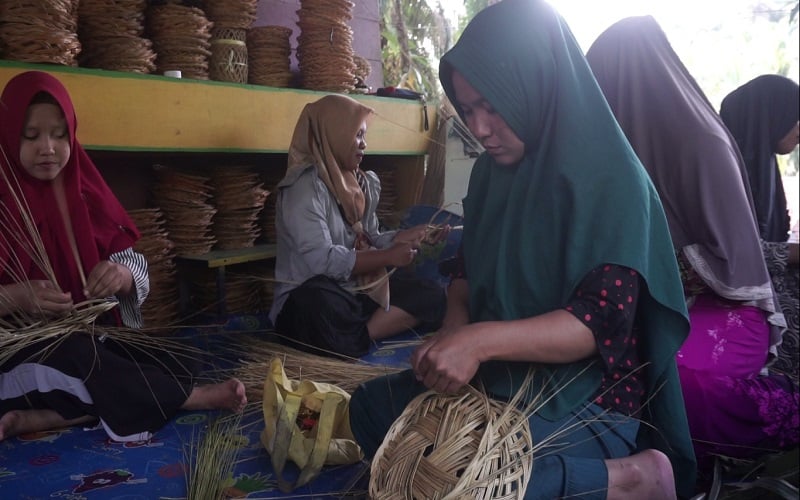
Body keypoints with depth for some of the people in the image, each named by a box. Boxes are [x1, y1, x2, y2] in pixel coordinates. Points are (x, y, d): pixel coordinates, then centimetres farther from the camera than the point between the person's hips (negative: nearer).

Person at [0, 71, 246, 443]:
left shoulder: (87, 193, 5)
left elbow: (136, 270, 0)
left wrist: (122, 276, -23)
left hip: (93, 340, 4)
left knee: (150, 367, -22)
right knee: (71, 357, -33)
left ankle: (33, 419, -22)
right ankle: (192, 396, -16)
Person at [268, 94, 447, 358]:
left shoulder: (361, 182, 10)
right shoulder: (305, 186, -16)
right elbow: (321, 260, -25)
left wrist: (413, 234, -3)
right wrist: (389, 257, -19)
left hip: (357, 294, 8)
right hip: (308, 301, -8)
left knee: (431, 294, -6)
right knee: (321, 302, -42)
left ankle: (357, 339, -20)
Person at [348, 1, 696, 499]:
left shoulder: (609, 178, -17)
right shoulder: (491, 170, 5)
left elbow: (601, 320, -23)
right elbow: (469, 273, 10)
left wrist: (482, 340, -34)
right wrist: (453, 332, -11)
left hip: (588, 394, -8)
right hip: (497, 376, 8)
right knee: (371, 407, 3)